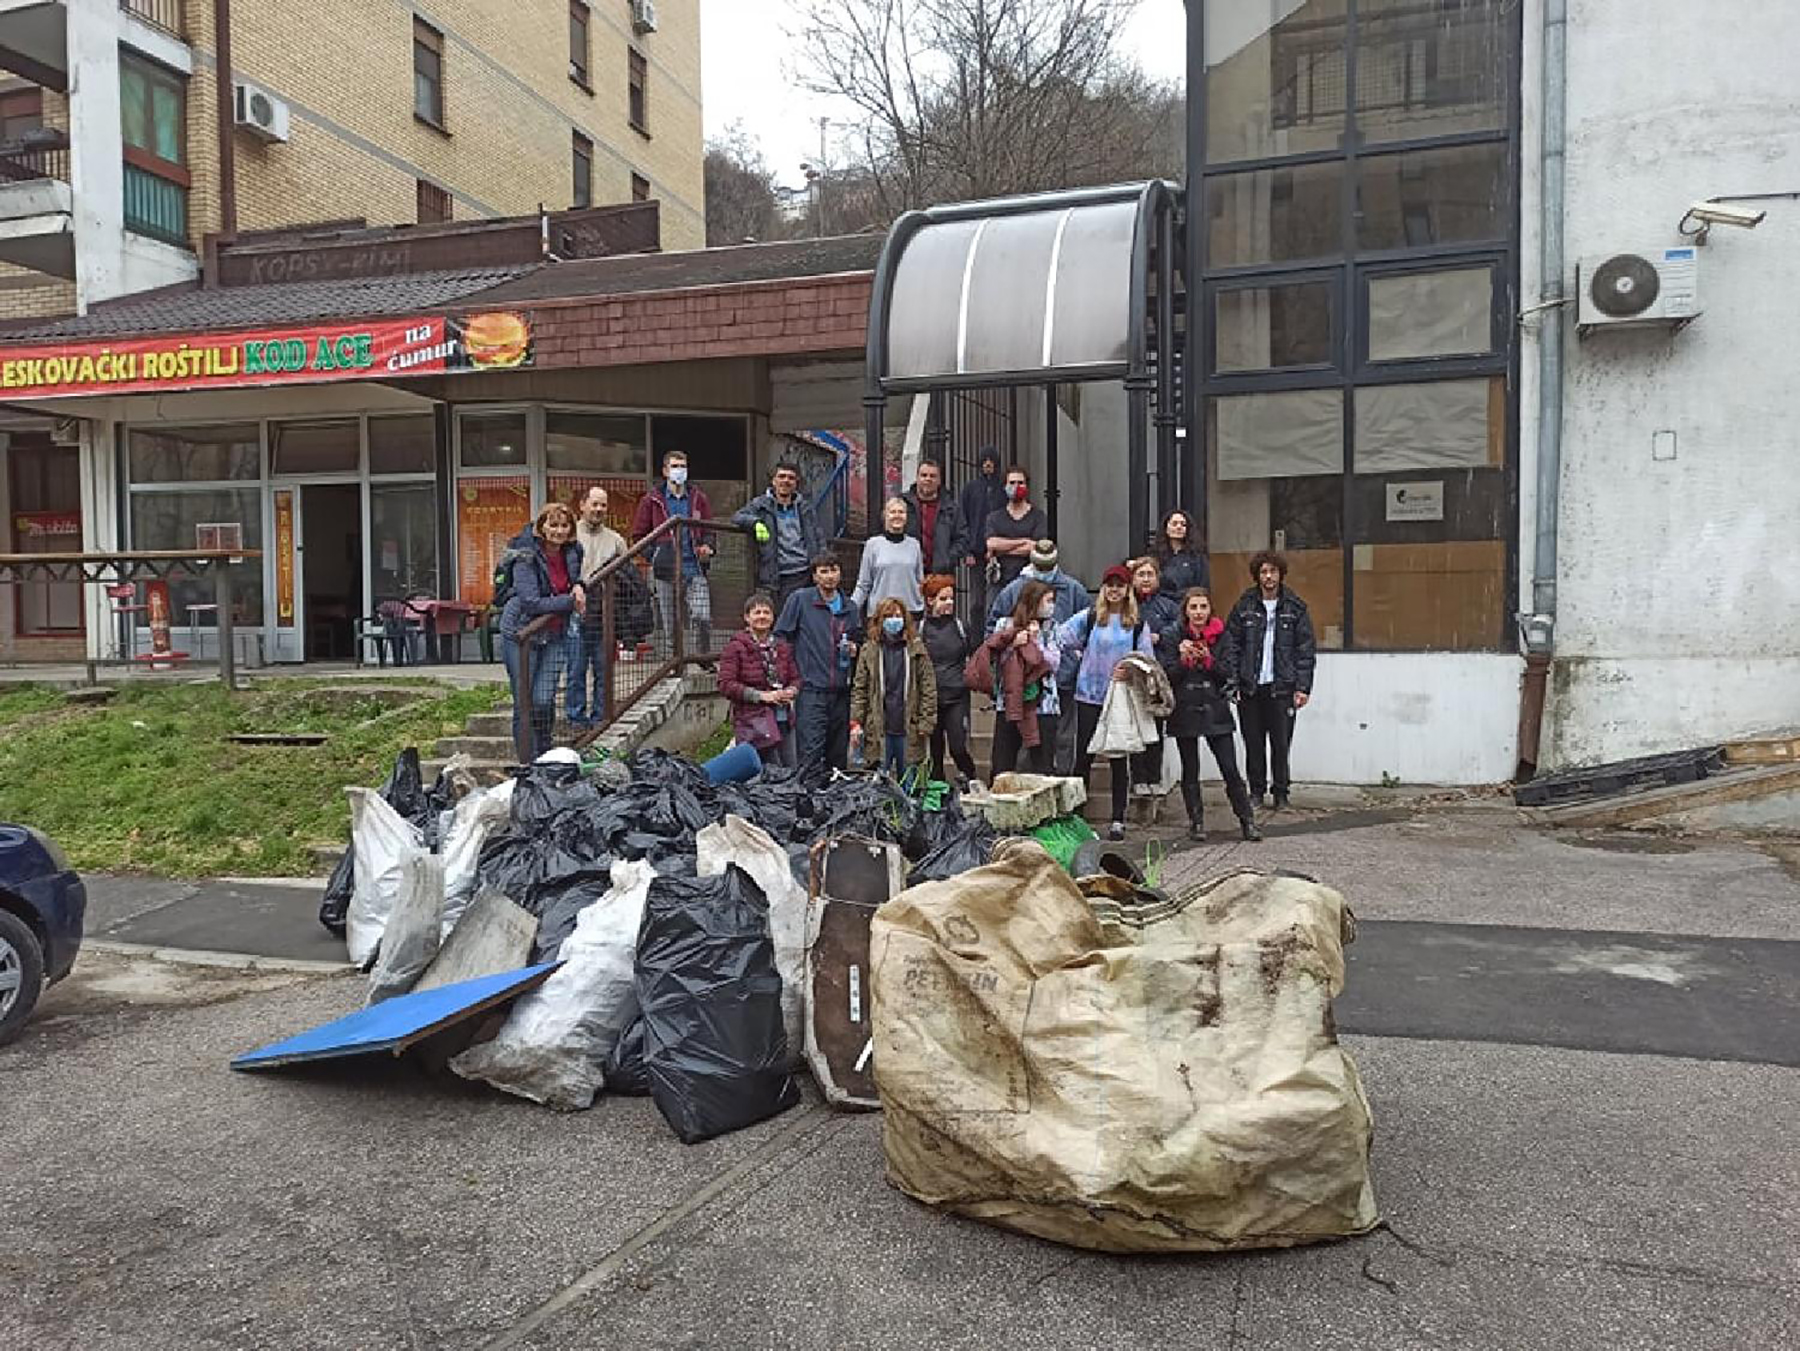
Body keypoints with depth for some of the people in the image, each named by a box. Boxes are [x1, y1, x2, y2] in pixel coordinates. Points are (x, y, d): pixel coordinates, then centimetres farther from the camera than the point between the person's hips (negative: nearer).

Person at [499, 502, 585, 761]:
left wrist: (578, 587, 0)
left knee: (545, 701, -1)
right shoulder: (526, 556, -16)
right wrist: (570, 601, -19)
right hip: (521, 632, -4)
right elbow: (532, 603, -22)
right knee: (524, 703, -1)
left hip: (555, 636, 4)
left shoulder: (572, 553, 2)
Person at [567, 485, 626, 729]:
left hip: (605, 615, 3)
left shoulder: (615, 539, 14)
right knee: (577, 670, 1)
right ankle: (577, 717, 9)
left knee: (603, 670, 6)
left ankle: (600, 717, 15)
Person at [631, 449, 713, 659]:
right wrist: (655, 555, -4)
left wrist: (707, 548, -2)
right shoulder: (652, 500, 6)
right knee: (671, 625, 4)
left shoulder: (698, 499, 11)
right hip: (666, 572, 0)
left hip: (695, 570, 1)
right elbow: (638, 534, 8)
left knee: (702, 616, -14)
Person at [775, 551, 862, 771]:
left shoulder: (850, 608, 13)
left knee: (838, 757, 10)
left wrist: (853, 650, 5)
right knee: (811, 754, -12)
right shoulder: (800, 599, -1)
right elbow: (781, 638, -1)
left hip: (840, 691, 5)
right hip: (811, 689, -5)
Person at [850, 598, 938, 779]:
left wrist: (926, 722, -4)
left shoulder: (917, 650, 4)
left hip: (908, 730, 0)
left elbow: (928, 688, 2)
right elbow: (859, 688, 4)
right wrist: (855, 722, -4)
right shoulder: (869, 650, 6)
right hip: (878, 729, 0)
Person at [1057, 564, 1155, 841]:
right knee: (1084, 755, 1)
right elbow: (1060, 639, 1)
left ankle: (1118, 820, 11)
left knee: (1120, 758, 5)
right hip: (1089, 696, 0)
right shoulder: (1089, 617, 3)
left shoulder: (1138, 624, 4)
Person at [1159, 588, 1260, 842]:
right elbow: (1166, 676, -3)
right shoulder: (1172, 637, 1)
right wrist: (1183, 659, -19)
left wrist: (1208, 660, -15)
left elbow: (1228, 675, 2)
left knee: (1230, 769, -3)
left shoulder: (1221, 636, 5)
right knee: (1190, 771, 7)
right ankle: (1196, 822, 16)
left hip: (1215, 710, 0)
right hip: (1184, 711, 0)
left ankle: (1247, 820, 6)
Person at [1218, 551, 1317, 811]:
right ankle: (1256, 791, 18)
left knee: (1281, 743, 1)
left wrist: (1303, 687, -5)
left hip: (1282, 687, -1)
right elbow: (1230, 646, 3)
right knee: (1254, 744, 7)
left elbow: (1306, 650, 2)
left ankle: (1281, 794, 12)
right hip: (1250, 687, 1)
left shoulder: (1295, 608, 3)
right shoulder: (1244, 607, 5)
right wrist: (1231, 682, -6)